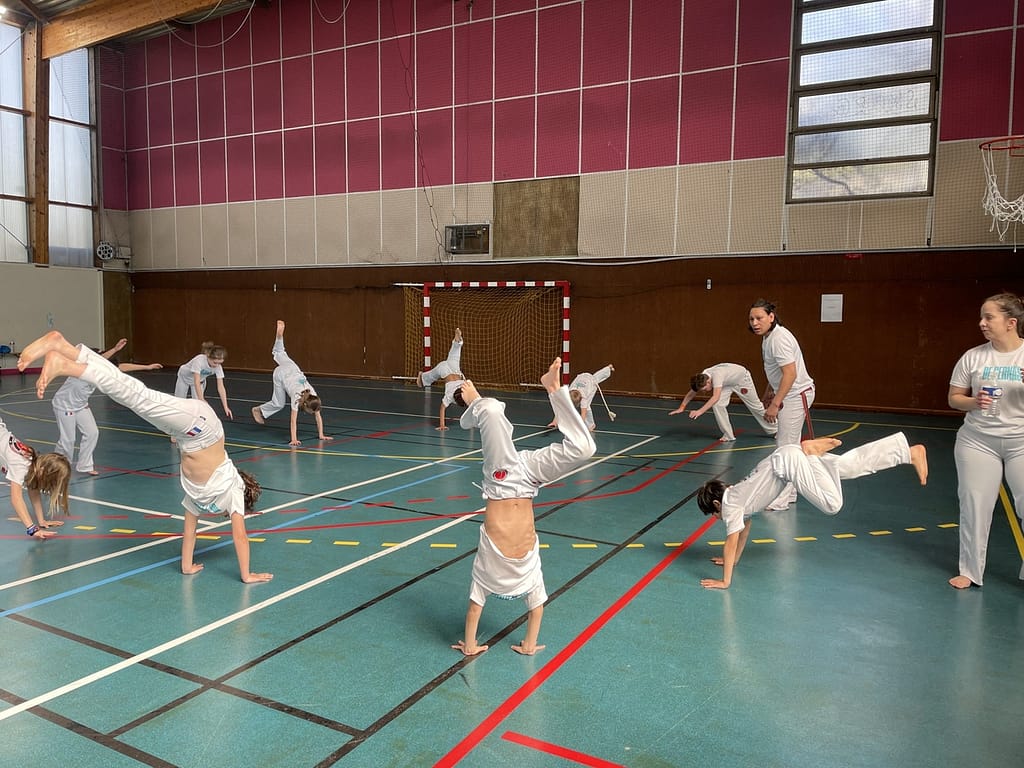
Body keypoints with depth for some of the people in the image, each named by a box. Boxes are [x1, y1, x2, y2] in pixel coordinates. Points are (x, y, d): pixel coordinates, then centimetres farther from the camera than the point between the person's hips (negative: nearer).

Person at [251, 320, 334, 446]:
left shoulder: (314, 397, -25)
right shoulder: (297, 397, -35)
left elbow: (318, 416, -19)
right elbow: (293, 420, -35)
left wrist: (321, 435, -20)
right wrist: (294, 439, -38)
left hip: (293, 369, 4)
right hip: (281, 374, -4)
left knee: (281, 355, 32)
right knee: (278, 404, 4)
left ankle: (280, 334, 48)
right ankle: (259, 410, 26)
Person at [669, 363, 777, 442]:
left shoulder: (717, 375, -45)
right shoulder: (701, 378, -25)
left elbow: (716, 397, -56)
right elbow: (691, 393, -12)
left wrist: (700, 411, -64)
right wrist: (681, 407, -22)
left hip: (742, 378, -5)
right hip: (727, 383, 6)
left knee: (755, 406, 10)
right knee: (717, 405, -17)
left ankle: (774, 430, 35)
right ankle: (728, 435, -4)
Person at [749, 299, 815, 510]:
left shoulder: (779, 338, -24)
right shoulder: (768, 336, 8)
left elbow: (790, 374, -29)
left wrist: (775, 404, -27)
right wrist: (769, 394, 26)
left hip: (796, 395, -11)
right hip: (788, 395, 11)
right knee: (788, 445, 18)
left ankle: (780, 500, -1)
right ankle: (789, 493, 29)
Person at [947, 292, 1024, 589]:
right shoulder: (973, 357, -2)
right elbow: (954, 398, 5)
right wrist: (974, 402, -16)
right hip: (978, 441, 1)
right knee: (975, 506, 8)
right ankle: (970, 570, 23)